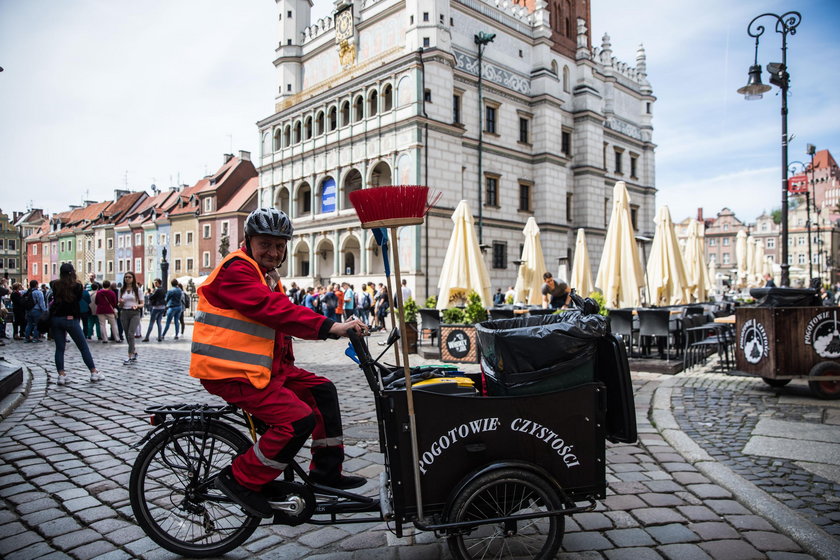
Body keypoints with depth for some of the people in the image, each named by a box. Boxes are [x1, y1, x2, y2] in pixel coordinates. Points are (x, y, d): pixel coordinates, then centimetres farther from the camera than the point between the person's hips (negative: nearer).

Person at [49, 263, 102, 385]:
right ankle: (94, 373, 9)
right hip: (71, 319, -3)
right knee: (83, 347, 5)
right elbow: (79, 299, 2)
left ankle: (61, 375, 5)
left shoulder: (55, 284, 3)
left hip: (55, 318, 3)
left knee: (59, 348, 8)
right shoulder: (77, 285, -6)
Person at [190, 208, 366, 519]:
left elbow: (280, 316, 19)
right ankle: (239, 479, -1)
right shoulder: (236, 270, -15)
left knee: (322, 391, 8)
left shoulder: (267, 275, 19)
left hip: (265, 364, 10)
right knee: (299, 419, -19)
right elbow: (275, 310, -29)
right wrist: (330, 326, -36)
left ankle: (326, 470, 16)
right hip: (231, 373, -10)